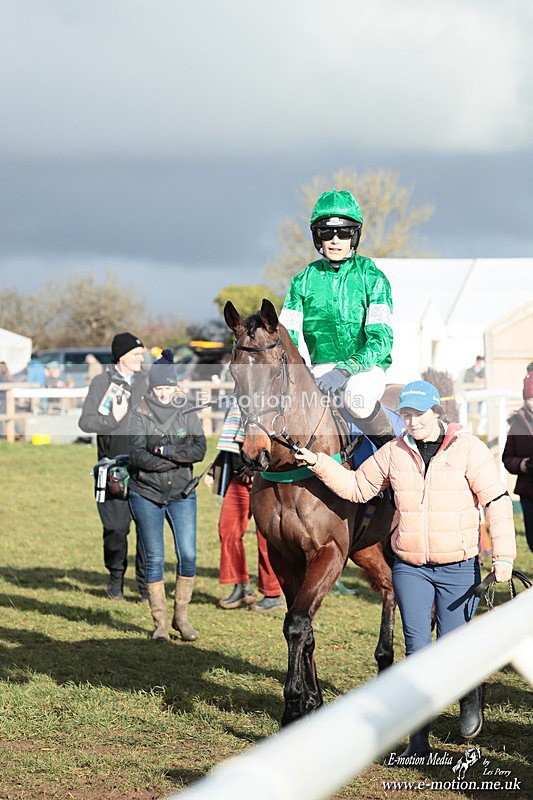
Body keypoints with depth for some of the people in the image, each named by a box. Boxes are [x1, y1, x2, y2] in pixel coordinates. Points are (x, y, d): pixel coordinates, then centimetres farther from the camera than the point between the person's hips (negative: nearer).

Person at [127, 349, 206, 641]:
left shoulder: (187, 413, 4)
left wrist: (166, 450, -18)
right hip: (146, 494, -1)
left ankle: (181, 616, 8)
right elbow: (137, 454, -14)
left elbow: (199, 450, -8)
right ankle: (160, 622, 8)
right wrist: (178, 459, -14)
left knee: (188, 555, -7)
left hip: (182, 494, 1)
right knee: (154, 559, 0)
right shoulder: (140, 414, -3)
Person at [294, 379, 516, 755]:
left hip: (459, 568, -3)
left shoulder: (468, 449, -6)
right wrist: (319, 464, 4)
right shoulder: (395, 452, 4)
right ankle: (419, 739, 5)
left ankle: (471, 693, 34)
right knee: (417, 650, -2)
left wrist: (503, 556, -15)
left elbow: (497, 502, -8)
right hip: (410, 568, 3)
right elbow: (357, 487, 16)